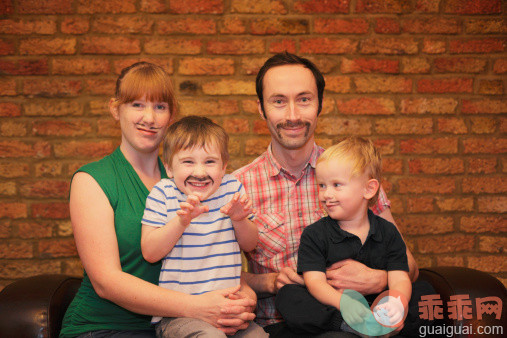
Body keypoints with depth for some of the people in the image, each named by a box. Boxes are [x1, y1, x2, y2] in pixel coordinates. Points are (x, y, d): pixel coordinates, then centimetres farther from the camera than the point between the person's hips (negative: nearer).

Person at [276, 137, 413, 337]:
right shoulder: (314, 235, 0)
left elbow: (399, 279, -3)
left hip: (375, 309, 1)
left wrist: (397, 301, -28)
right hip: (331, 309, -1)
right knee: (287, 295, -26)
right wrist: (343, 302, -32)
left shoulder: (388, 232, 6)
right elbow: (315, 281, -11)